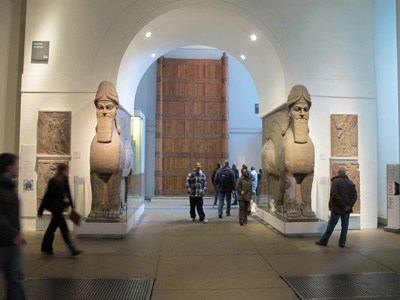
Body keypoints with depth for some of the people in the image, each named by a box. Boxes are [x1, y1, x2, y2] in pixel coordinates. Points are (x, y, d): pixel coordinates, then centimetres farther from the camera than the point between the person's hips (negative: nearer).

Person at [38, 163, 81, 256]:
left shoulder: (65, 181, 9)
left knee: (52, 228, 17)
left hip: (60, 208, 8)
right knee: (64, 229, -9)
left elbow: (68, 195, 15)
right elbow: (47, 196, -12)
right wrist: (40, 211, -9)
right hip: (55, 207, -8)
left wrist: (72, 206, 13)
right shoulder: (53, 181, -13)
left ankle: (46, 248, 31)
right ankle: (72, 250, -7)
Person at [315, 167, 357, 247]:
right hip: (347, 210, 4)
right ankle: (342, 242, 14)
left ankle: (324, 241, 11)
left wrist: (343, 206, -13)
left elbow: (335, 195, -18)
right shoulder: (351, 183, 8)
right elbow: (354, 195, 2)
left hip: (337, 208, -4)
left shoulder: (335, 181, -9)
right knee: (344, 226, 11)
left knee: (331, 224, 3)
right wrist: (349, 205, -7)